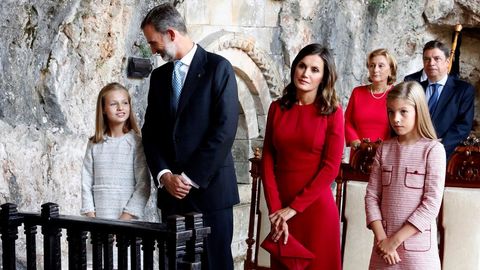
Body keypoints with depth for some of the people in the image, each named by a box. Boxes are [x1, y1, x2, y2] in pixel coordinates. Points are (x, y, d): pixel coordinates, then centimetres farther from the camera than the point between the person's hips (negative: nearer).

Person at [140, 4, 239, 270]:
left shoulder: (218, 68, -4)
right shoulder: (159, 76, 14)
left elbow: (224, 128, -11)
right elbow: (150, 131, 12)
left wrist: (191, 178, -12)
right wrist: (164, 175, -4)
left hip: (209, 187, -5)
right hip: (171, 190, 5)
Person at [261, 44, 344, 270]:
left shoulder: (332, 112, -5)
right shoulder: (277, 108, 4)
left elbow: (331, 167, -10)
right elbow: (268, 160, 1)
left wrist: (294, 207, -13)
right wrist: (275, 209, -9)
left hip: (316, 209, -3)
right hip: (280, 209, 3)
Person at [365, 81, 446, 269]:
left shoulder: (433, 150, -6)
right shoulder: (384, 149, 5)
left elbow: (432, 204, -11)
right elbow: (372, 195, 3)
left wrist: (395, 240, -12)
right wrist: (381, 237, -10)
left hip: (417, 245, -3)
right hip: (384, 244, 3)